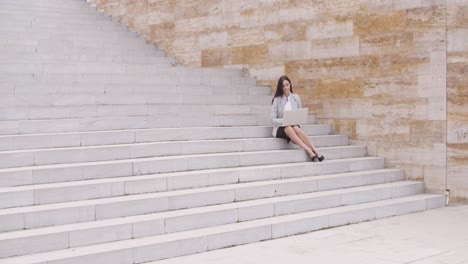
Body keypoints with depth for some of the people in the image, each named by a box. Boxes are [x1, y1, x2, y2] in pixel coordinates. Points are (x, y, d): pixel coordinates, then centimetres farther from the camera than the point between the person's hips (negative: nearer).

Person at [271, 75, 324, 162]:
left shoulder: (296, 97, 8)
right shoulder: (277, 100, 1)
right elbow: (273, 119, -2)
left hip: (294, 126, 2)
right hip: (280, 128, -2)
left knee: (296, 128, -36)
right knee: (289, 129, -37)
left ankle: (315, 150, -43)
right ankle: (309, 150, -46)